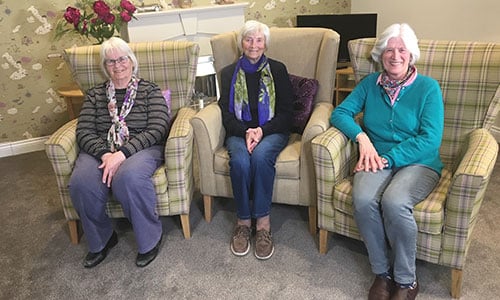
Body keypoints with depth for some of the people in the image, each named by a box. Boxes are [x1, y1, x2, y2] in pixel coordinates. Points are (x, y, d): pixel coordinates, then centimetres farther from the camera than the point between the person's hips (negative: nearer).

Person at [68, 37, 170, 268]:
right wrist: (105, 154, -17)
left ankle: (150, 240, -12)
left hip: (141, 149, -3)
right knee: (81, 183, -29)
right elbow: (84, 132, 5)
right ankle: (101, 240, 0)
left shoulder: (149, 91, 6)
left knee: (129, 177, -37)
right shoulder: (94, 95, 16)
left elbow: (157, 130, -7)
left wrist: (122, 153, -20)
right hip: (100, 151, 3)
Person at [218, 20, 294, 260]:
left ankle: (263, 223, -24)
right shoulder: (229, 73, 12)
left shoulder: (277, 70, 8)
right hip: (239, 132, 1)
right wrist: (246, 131, -15)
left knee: (261, 156, -34)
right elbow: (226, 114, 4)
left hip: (272, 131, -1)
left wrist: (262, 130, -14)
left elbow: (286, 112, 2)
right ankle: (243, 221, -16)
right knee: (240, 161, -32)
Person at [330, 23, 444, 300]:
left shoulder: (428, 87, 1)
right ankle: (382, 273, -8)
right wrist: (361, 137, -15)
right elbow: (340, 113, 4)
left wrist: (388, 158, -18)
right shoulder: (370, 83, 10)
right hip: (377, 160, 2)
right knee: (363, 200, -31)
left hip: (417, 163, -2)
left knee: (394, 202, -34)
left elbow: (431, 139, -9)